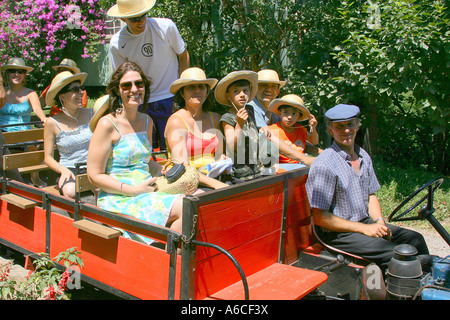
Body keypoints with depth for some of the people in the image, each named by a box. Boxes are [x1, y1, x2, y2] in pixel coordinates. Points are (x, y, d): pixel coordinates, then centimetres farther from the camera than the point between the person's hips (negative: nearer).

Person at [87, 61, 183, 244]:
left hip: (149, 193, 7)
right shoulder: (107, 124, -7)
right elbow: (95, 175, -9)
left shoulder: (147, 121, 14)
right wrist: (133, 190, -17)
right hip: (118, 200, -7)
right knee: (186, 207, -26)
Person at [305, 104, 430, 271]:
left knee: (415, 239, -1)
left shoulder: (363, 157, 8)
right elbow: (320, 217, -19)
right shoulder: (324, 165, -19)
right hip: (338, 233, -8)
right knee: (393, 254, -21)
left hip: (366, 223, 8)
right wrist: (364, 229, -18)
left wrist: (379, 221, -1)